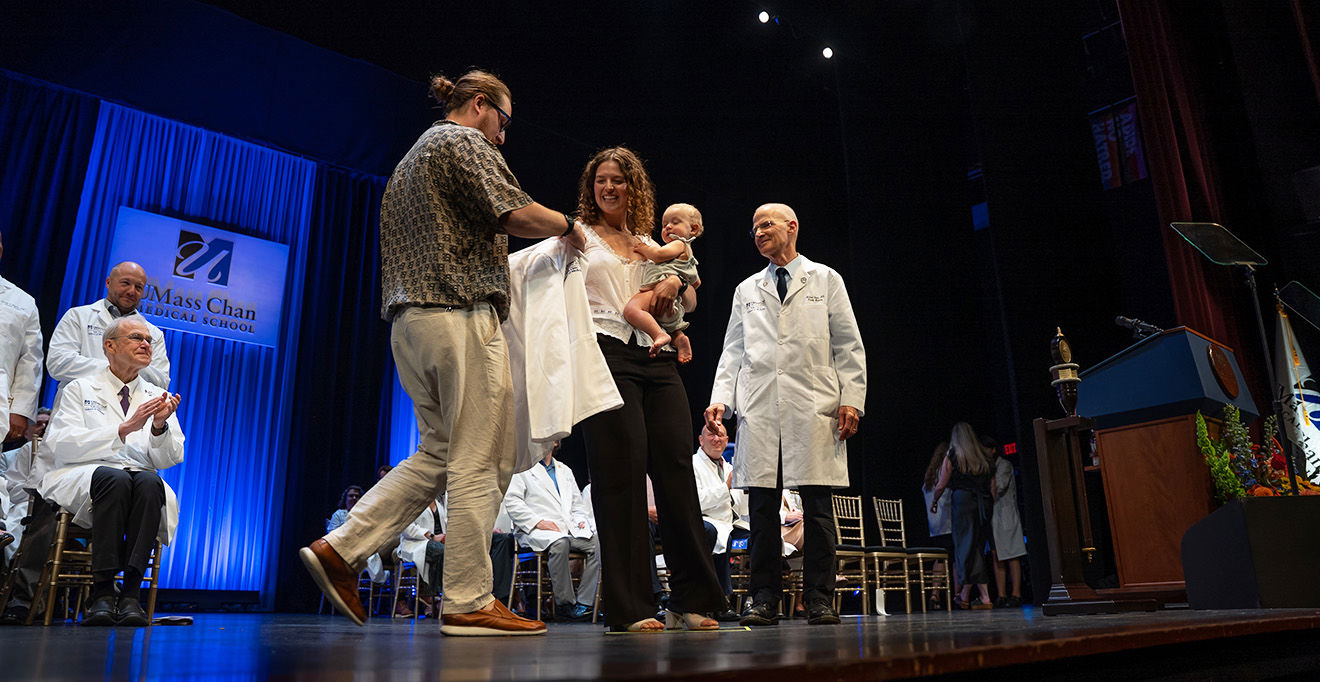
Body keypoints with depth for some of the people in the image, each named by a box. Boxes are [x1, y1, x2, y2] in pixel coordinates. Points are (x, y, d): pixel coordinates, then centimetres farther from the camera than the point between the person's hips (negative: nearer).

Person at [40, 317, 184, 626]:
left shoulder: (157, 397, 18)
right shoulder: (79, 389, 13)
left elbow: (170, 459, 8)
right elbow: (61, 445, -4)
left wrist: (159, 426, -13)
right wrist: (125, 428, -16)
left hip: (141, 479, 2)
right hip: (83, 480, -2)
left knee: (150, 482, -35)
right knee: (115, 478, -37)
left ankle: (130, 594, -38)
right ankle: (101, 593, -35)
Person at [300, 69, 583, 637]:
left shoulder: (413, 157, 29)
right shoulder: (464, 141, 0)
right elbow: (515, 214, -13)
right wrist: (567, 226, 5)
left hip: (410, 318, 10)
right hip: (461, 313, -10)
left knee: (438, 453, 13)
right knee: (480, 461, -7)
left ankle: (340, 549, 5)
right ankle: (469, 603, -3)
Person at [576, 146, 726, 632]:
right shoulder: (579, 236, 15)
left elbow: (691, 303, 21)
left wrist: (676, 282, 1)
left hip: (657, 359, 4)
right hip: (606, 354, -4)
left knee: (677, 467, -4)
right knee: (622, 470, -10)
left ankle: (691, 600, 5)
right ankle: (629, 607, -4)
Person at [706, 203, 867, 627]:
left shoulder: (825, 280, 15)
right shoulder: (747, 290, 21)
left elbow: (848, 346, 9)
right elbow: (733, 351, 16)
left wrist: (851, 398, -3)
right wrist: (721, 399, 2)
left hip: (814, 408, -2)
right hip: (759, 409, 2)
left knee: (817, 507, -2)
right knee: (762, 507, 0)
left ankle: (820, 599, 6)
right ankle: (764, 599, 7)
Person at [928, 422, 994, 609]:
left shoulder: (952, 457, 2)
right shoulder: (983, 457, 14)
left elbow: (941, 485, 2)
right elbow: (991, 484, 11)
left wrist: (934, 501, 18)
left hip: (963, 501, -4)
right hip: (984, 503, 4)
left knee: (965, 546, -2)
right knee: (978, 548, 10)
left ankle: (964, 596, 0)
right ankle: (984, 597, 5)